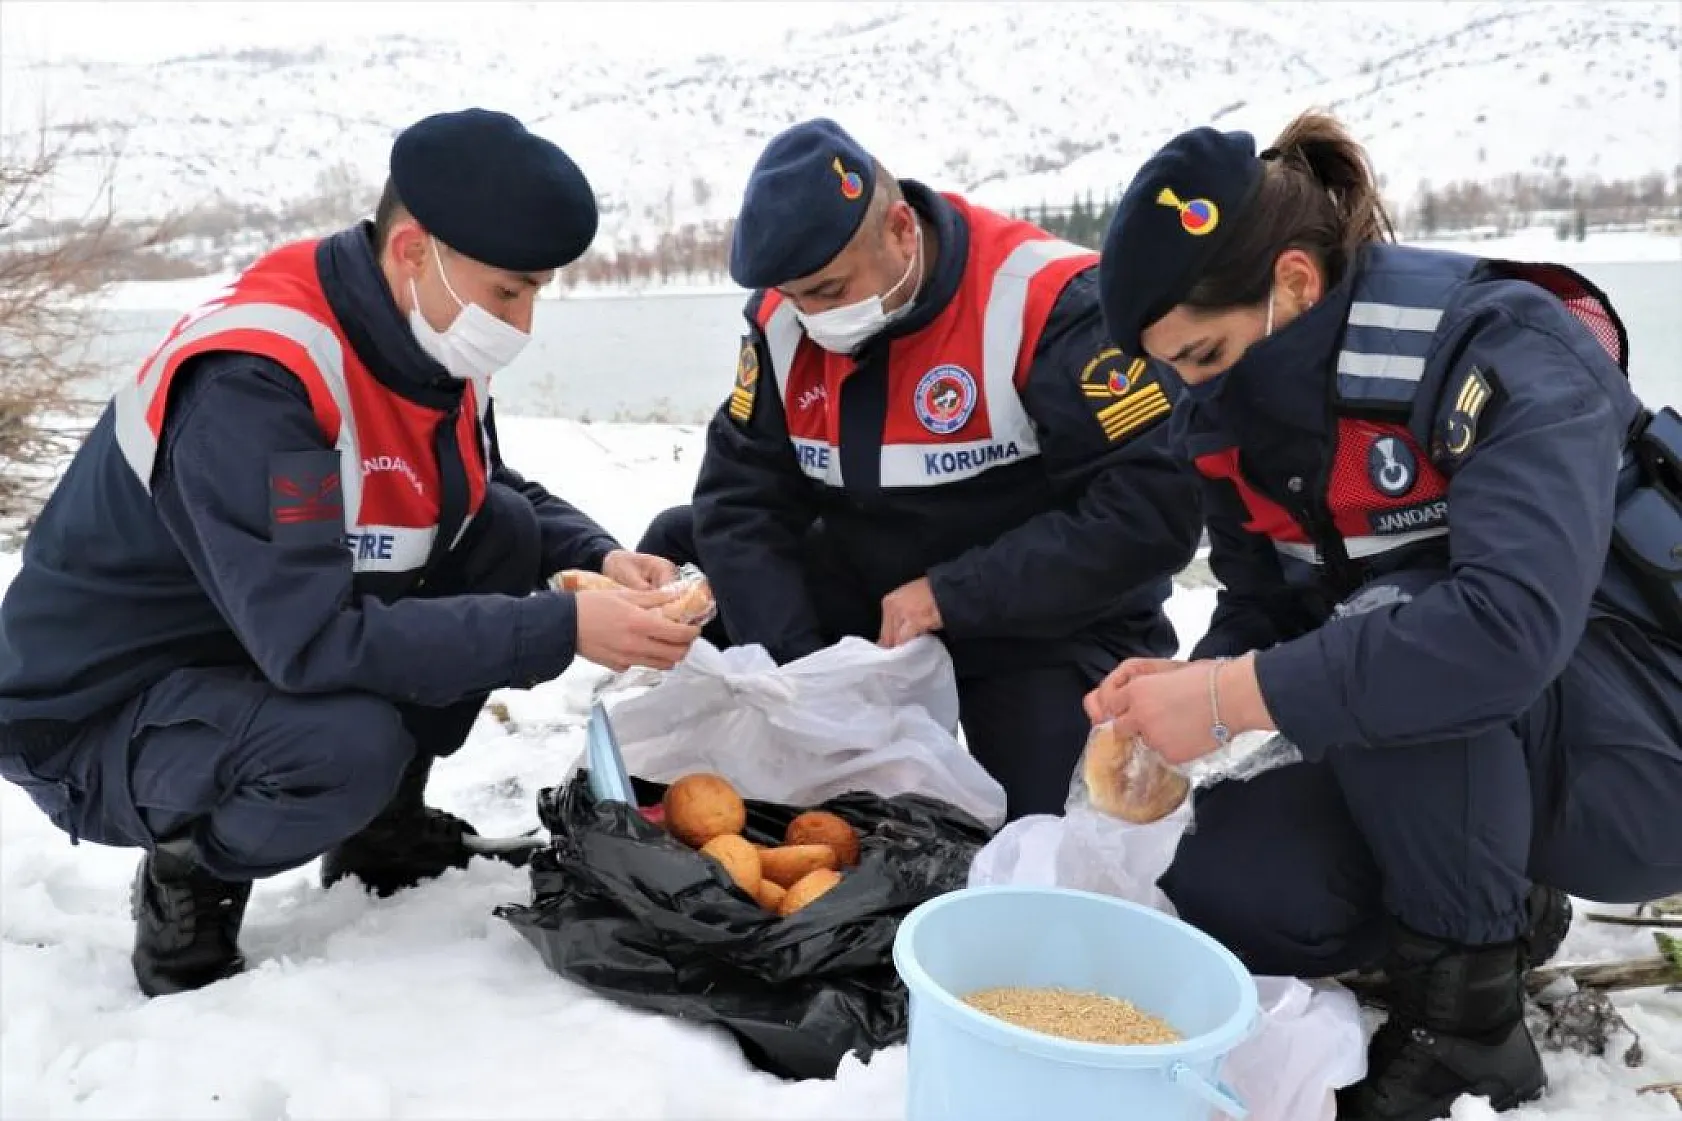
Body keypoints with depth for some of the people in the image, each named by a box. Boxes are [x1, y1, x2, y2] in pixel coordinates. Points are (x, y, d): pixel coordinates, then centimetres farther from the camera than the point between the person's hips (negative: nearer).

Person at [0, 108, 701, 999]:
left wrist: (599, 558, -13)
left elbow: (501, 496, 8)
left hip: (271, 643, 8)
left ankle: (384, 823, 9)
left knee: (504, 531, -7)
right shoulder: (251, 381, -32)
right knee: (350, 745, -37)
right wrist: (561, 630, -36)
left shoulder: (425, 336, -6)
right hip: (94, 717, -8)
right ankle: (187, 882, -1)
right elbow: (313, 642, -37)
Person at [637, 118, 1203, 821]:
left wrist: (951, 596, -27)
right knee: (676, 553, -4)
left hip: (1052, 624, -5)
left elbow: (1155, 508, -29)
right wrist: (798, 668, -20)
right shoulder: (784, 321, -8)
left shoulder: (1044, 303, -26)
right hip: (864, 598, 5)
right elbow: (743, 503, -7)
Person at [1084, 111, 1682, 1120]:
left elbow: (1513, 622, -40)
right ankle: (1501, 910, 13)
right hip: (1450, 772, 7)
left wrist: (1234, 699, -38)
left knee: (1390, 628, -34)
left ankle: (1468, 1019, -16)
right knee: (1217, 886, -12)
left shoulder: (1501, 348, -25)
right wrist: (1185, 689, -18)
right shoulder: (1243, 411, -3)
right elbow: (1262, 614, 4)